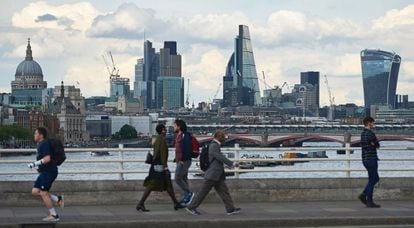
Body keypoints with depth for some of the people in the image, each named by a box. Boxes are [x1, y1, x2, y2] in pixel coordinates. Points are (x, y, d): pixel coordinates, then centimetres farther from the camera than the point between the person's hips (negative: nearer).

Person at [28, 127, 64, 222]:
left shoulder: (44, 144, -16)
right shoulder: (40, 144, 16)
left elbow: (47, 159, -27)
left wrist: (35, 164, -22)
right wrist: (39, 167, 20)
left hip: (49, 172, -10)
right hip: (44, 172, 10)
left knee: (43, 193, -8)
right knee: (35, 191, 8)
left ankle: (54, 215, 1)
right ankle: (58, 199, 12)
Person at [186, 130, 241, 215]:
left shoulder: (215, 146, 16)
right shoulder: (213, 146, -15)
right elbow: (220, 157, -22)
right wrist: (232, 164, -19)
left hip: (217, 176, 10)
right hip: (212, 174, -10)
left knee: (224, 191, 3)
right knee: (203, 192, -2)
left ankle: (230, 209, 2)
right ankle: (191, 207, 7)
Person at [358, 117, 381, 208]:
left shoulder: (363, 133, 13)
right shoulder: (371, 133, -16)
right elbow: (377, 145, -8)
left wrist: (371, 145, 2)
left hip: (365, 159, 9)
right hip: (371, 159, -9)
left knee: (375, 178, 16)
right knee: (372, 180, -3)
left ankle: (364, 195, 8)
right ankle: (369, 201, -1)